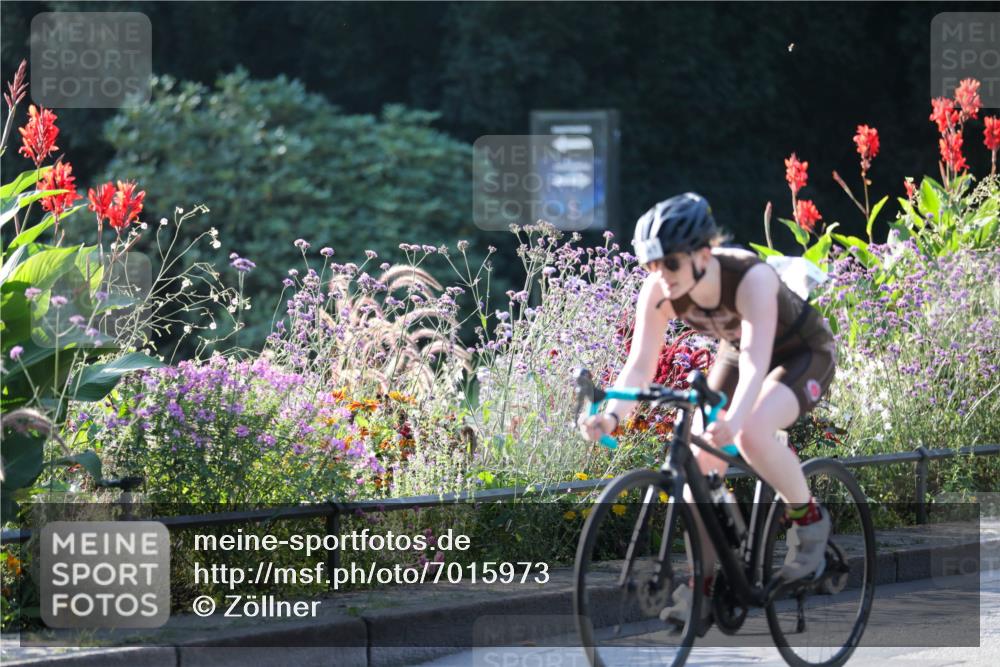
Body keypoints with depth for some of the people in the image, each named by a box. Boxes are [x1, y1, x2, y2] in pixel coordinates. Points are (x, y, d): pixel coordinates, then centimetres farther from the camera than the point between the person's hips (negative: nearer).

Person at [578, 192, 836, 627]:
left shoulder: (751, 278, -38)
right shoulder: (658, 291, -23)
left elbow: (755, 361, -48)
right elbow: (640, 364, -25)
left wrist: (734, 420, -65)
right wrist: (612, 415, -45)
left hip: (803, 353, -6)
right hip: (735, 352, 6)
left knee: (751, 434, -32)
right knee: (700, 460, -10)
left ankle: (808, 519, -7)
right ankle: (702, 586, 1)